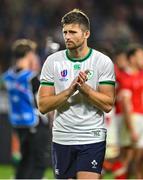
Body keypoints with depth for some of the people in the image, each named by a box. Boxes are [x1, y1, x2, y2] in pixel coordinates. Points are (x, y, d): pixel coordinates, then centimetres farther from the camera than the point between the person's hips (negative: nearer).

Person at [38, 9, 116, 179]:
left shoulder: (103, 62, -2)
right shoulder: (52, 61, 2)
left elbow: (108, 105, -6)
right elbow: (43, 106, -4)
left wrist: (84, 87, -19)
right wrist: (70, 90, -17)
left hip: (92, 139, -2)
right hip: (61, 138, 2)